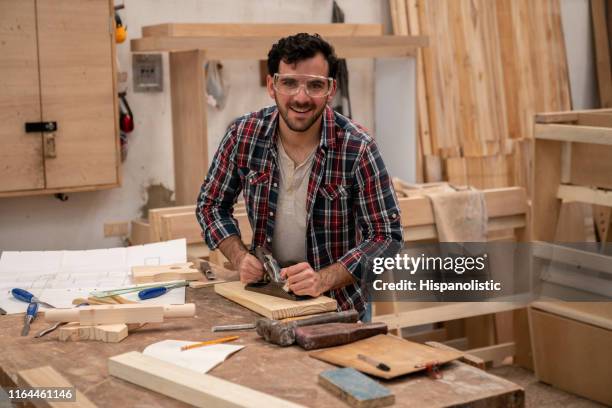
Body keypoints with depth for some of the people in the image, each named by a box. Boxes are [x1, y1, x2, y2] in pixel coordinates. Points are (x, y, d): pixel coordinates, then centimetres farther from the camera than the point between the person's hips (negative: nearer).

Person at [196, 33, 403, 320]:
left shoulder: (357, 148, -16)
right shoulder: (243, 134, -8)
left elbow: (387, 237, -13)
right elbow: (211, 204, 6)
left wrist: (323, 279, -26)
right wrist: (239, 257, -10)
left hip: (337, 304, -2)